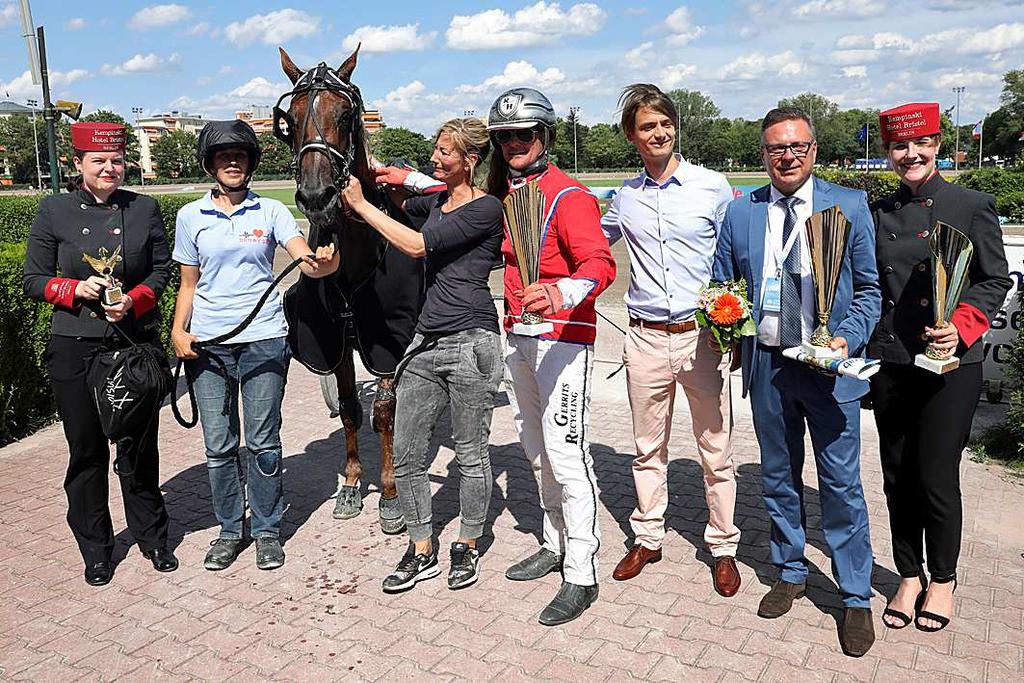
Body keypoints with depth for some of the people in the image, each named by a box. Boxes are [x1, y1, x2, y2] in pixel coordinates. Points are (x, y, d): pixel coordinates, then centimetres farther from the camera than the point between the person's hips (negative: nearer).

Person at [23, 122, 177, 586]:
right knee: (86, 450, 9)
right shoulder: (54, 212, 2)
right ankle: (95, 548, 26)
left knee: (140, 446, 8)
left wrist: (133, 300, -12)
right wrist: (77, 289, -15)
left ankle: (152, 537, 26)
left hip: (138, 343, 0)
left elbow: (161, 269, 6)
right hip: (75, 349, 0)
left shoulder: (145, 209, 5)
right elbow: (34, 279, 4)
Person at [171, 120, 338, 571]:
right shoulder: (190, 217, 7)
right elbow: (189, 284, 12)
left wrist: (323, 263, -36)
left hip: (263, 339, -2)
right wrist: (178, 331, -4)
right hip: (207, 344, 2)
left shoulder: (271, 212, 2)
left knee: (263, 443, 4)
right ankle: (230, 529, 25)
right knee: (218, 446, 8)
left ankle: (267, 530, 20)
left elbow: (306, 261, -12)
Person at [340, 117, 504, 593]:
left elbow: (417, 246, -16)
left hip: (471, 343, -7)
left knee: (470, 454, 7)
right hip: (426, 343, 7)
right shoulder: (435, 201, 14)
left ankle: (467, 547, 26)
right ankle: (421, 550, 24)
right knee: (406, 454, 8)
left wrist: (361, 204, -9)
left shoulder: (486, 208, -9)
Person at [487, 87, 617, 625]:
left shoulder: (569, 196, -14)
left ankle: (581, 576, 3)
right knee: (536, 451, 17)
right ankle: (555, 545, 32)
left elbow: (600, 263, -27)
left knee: (566, 455, -8)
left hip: (562, 337, -8)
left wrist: (562, 292, -47)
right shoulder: (503, 193, 10)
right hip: (517, 337, 9)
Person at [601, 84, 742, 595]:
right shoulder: (625, 196, 7)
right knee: (648, 448, 14)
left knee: (715, 452, 6)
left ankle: (722, 548, 22)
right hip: (645, 339, 3)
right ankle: (647, 538, 29)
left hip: (702, 337, -2)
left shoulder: (713, 187, -1)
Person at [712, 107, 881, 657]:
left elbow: (870, 288, 1)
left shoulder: (849, 205, -1)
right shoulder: (740, 212, 5)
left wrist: (846, 339, -15)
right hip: (767, 365, 3)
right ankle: (790, 573, 35)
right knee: (778, 478, 15)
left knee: (841, 484, 2)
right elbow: (722, 286, 12)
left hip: (830, 365, -2)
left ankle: (856, 599, 20)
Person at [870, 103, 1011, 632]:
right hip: (889, 361, 4)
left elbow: (995, 280, 0)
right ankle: (909, 577, 27)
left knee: (937, 478, 0)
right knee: (898, 476, 10)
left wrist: (960, 327, -15)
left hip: (951, 364, -3)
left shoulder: (973, 206, 0)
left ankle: (942, 579, 23)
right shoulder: (879, 213, 9)